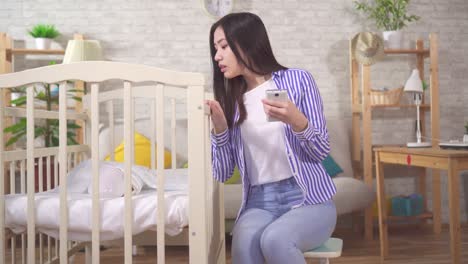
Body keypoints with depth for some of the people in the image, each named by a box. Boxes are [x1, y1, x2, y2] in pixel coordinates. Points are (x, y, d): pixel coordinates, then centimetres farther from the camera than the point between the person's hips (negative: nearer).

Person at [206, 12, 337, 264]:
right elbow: (222, 174, 7)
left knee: (274, 239, -34)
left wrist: (297, 121, -22)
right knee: (244, 241, -32)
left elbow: (322, 151, -3)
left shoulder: (297, 80, 1)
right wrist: (219, 128, -8)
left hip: (308, 198, -2)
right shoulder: (230, 101, 12)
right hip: (259, 202, 3)